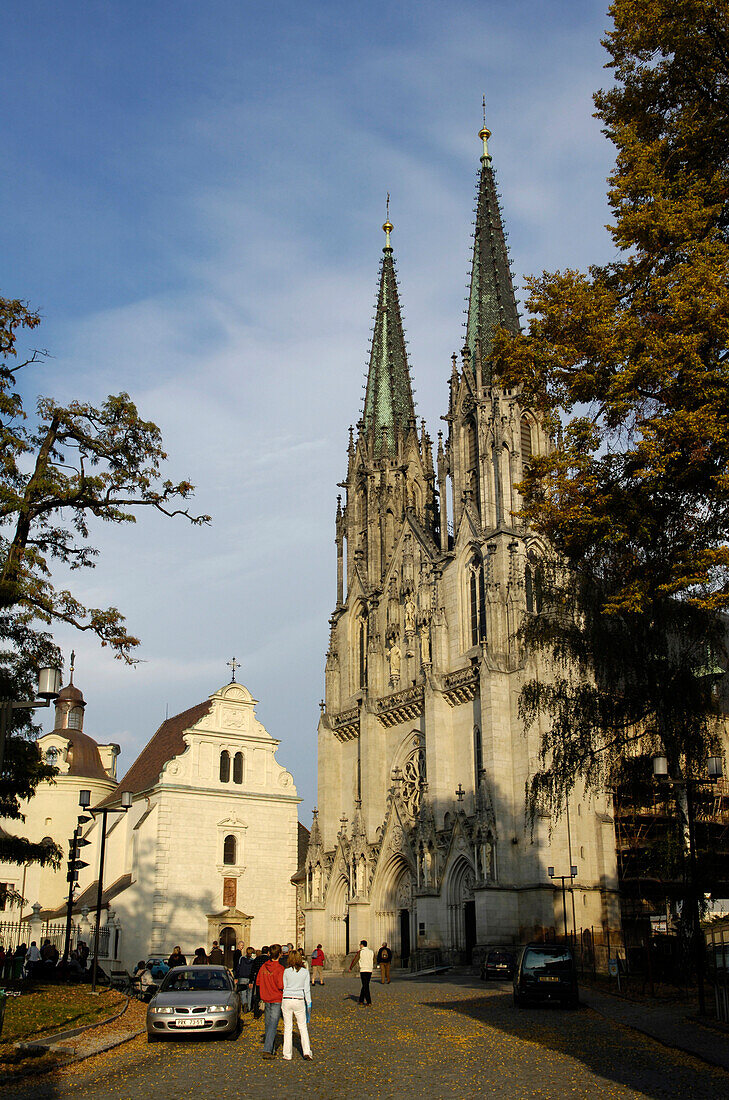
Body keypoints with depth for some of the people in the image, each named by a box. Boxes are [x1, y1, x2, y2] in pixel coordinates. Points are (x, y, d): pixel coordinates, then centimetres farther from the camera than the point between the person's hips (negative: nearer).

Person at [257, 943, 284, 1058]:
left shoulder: (264, 966, 1)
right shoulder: (280, 968, -17)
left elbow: (258, 982, 7)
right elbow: (281, 985, -22)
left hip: (266, 1000, 6)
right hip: (277, 1000, -6)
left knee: (268, 1024, 16)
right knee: (273, 1025, -5)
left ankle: (271, 1049, 25)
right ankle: (267, 1050, -13)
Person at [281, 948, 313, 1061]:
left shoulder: (286, 971, -4)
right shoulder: (305, 972, -2)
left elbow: (283, 987, 1)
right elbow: (307, 989, 1)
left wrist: (281, 1002, 10)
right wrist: (309, 1004, 8)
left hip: (286, 1000, 0)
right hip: (299, 1000, 0)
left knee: (288, 1027, 8)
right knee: (303, 1026, 12)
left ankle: (287, 1054, 9)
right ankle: (306, 1051, 1)